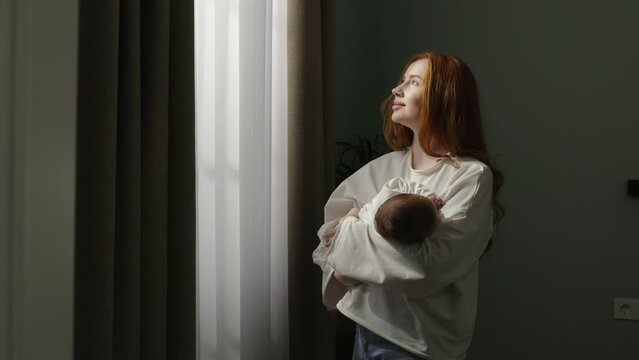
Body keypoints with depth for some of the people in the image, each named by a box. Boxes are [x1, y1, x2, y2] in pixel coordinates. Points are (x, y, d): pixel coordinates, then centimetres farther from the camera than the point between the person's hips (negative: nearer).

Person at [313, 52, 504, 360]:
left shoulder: (471, 175, -14)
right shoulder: (385, 166, 4)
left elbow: (429, 265, -25)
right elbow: (331, 224, 2)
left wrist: (350, 234, -16)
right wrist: (341, 265, -18)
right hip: (367, 326, 5)